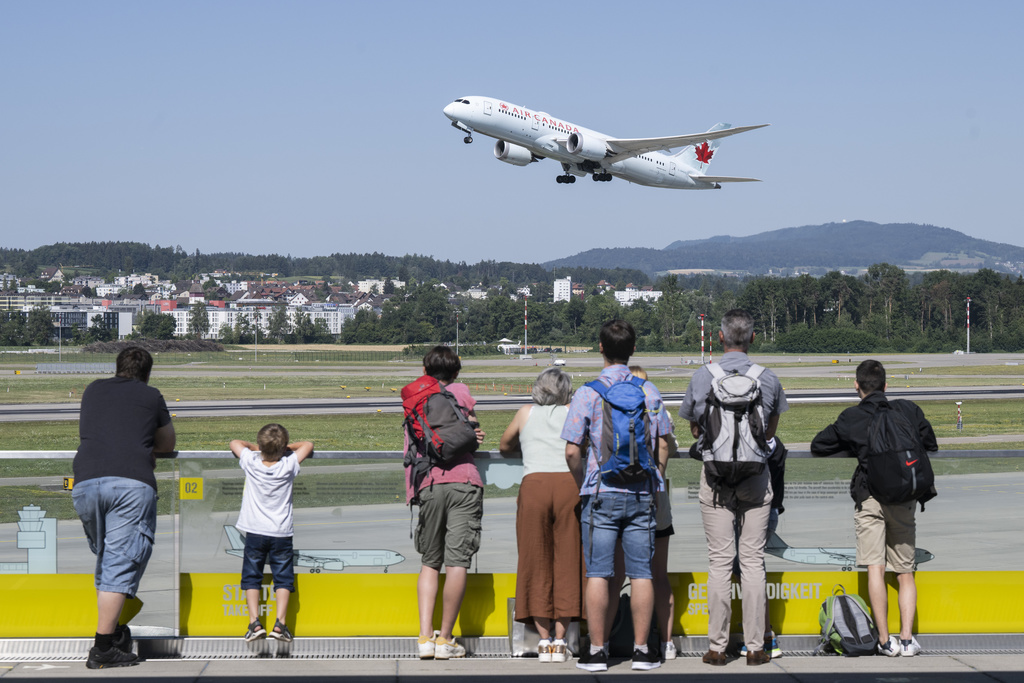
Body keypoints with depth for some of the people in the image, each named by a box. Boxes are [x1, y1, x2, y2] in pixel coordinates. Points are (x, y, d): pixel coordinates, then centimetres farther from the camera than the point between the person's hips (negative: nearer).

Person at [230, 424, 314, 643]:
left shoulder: (251, 462, -10)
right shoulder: (288, 465, -11)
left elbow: (234, 443, 9)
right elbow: (308, 445, 6)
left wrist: (257, 448, 18)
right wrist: (284, 448, 11)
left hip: (255, 532, 0)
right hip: (281, 533, 0)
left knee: (252, 577, 10)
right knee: (283, 577, 7)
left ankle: (255, 623, -1)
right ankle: (280, 623, -4)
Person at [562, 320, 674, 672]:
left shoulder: (588, 393, -6)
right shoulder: (650, 391, 3)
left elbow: (572, 451, -7)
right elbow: (663, 446, 7)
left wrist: (582, 484, 9)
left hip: (602, 494, -2)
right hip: (642, 493, 2)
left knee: (598, 574, 1)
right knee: (641, 573, 4)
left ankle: (596, 651, 2)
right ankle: (641, 650, 6)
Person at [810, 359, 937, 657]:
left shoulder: (851, 418, 2)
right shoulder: (909, 410, 8)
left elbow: (818, 446, 12)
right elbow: (931, 446, 20)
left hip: (869, 496, -2)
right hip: (903, 498, 2)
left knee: (875, 569, -4)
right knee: (905, 573, 9)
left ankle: (885, 640, -8)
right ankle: (907, 638, 1)